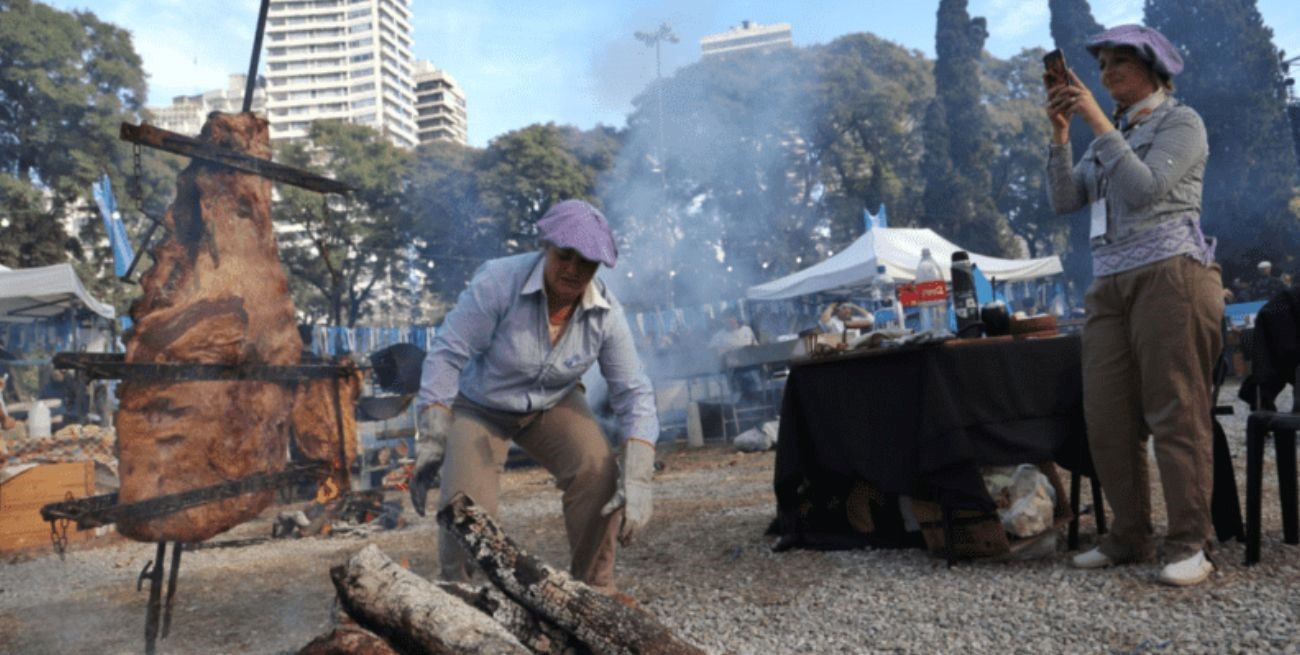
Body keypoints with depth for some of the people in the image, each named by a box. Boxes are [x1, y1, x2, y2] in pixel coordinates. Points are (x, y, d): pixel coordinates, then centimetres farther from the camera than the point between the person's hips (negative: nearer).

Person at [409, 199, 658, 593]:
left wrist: (637, 480, -25)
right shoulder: (498, 282, -29)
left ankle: (594, 593, 1)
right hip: (479, 407, -2)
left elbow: (634, 393, -15)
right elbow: (447, 356, -26)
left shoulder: (606, 313, -19)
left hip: (554, 404, 3)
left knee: (599, 476, -20)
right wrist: (431, 445, -28)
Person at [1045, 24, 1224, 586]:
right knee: (1105, 416, 1)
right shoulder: (1113, 134, 23)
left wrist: (1098, 124, -11)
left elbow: (1144, 189, -13)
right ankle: (1130, 536, 10)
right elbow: (1065, 200, 11)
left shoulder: (1180, 122, 4)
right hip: (1111, 283, 7)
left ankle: (1190, 544, -2)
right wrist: (1060, 135, 2)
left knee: (1175, 413, -8)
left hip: (1169, 275, -6)